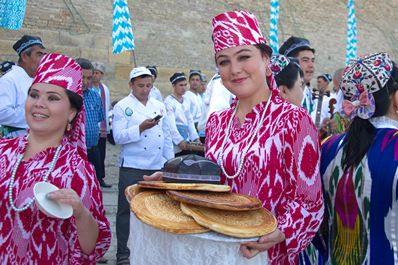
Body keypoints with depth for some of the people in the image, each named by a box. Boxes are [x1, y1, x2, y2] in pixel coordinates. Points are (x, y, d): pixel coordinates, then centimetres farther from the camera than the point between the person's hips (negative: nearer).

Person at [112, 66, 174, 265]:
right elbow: (118, 137, -11)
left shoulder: (159, 106, 12)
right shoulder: (122, 107, -2)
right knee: (127, 210, 2)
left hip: (157, 166, 5)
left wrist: (170, 162, 11)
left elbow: (166, 136, 16)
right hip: (132, 167, -4)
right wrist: (140, 128, -23)